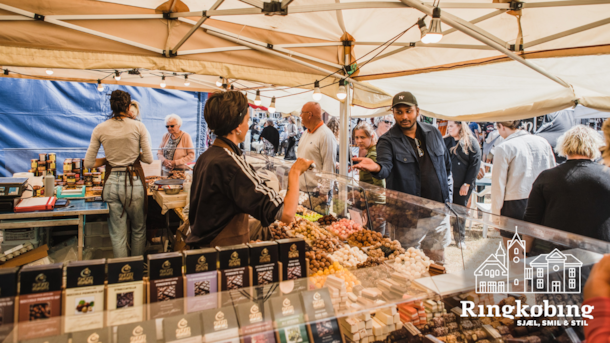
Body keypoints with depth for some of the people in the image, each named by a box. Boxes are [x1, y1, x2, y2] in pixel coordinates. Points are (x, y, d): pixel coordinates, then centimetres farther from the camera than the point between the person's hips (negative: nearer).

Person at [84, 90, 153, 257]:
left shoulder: (100, 129, 1)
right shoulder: (138, 126, -6)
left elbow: (88, 163, 2)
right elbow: (148, 159, -6)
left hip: (111, 182, 2)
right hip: (133, 182, -2)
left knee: (117, 235, 11)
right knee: (138, 230, 17)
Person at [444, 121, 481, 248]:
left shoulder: (471, 142, -4)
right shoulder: (446, 141, 7)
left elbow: (475, 164, -7)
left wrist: (467, 184, -11)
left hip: (463, 185, -2)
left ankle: (460, 239, 23)